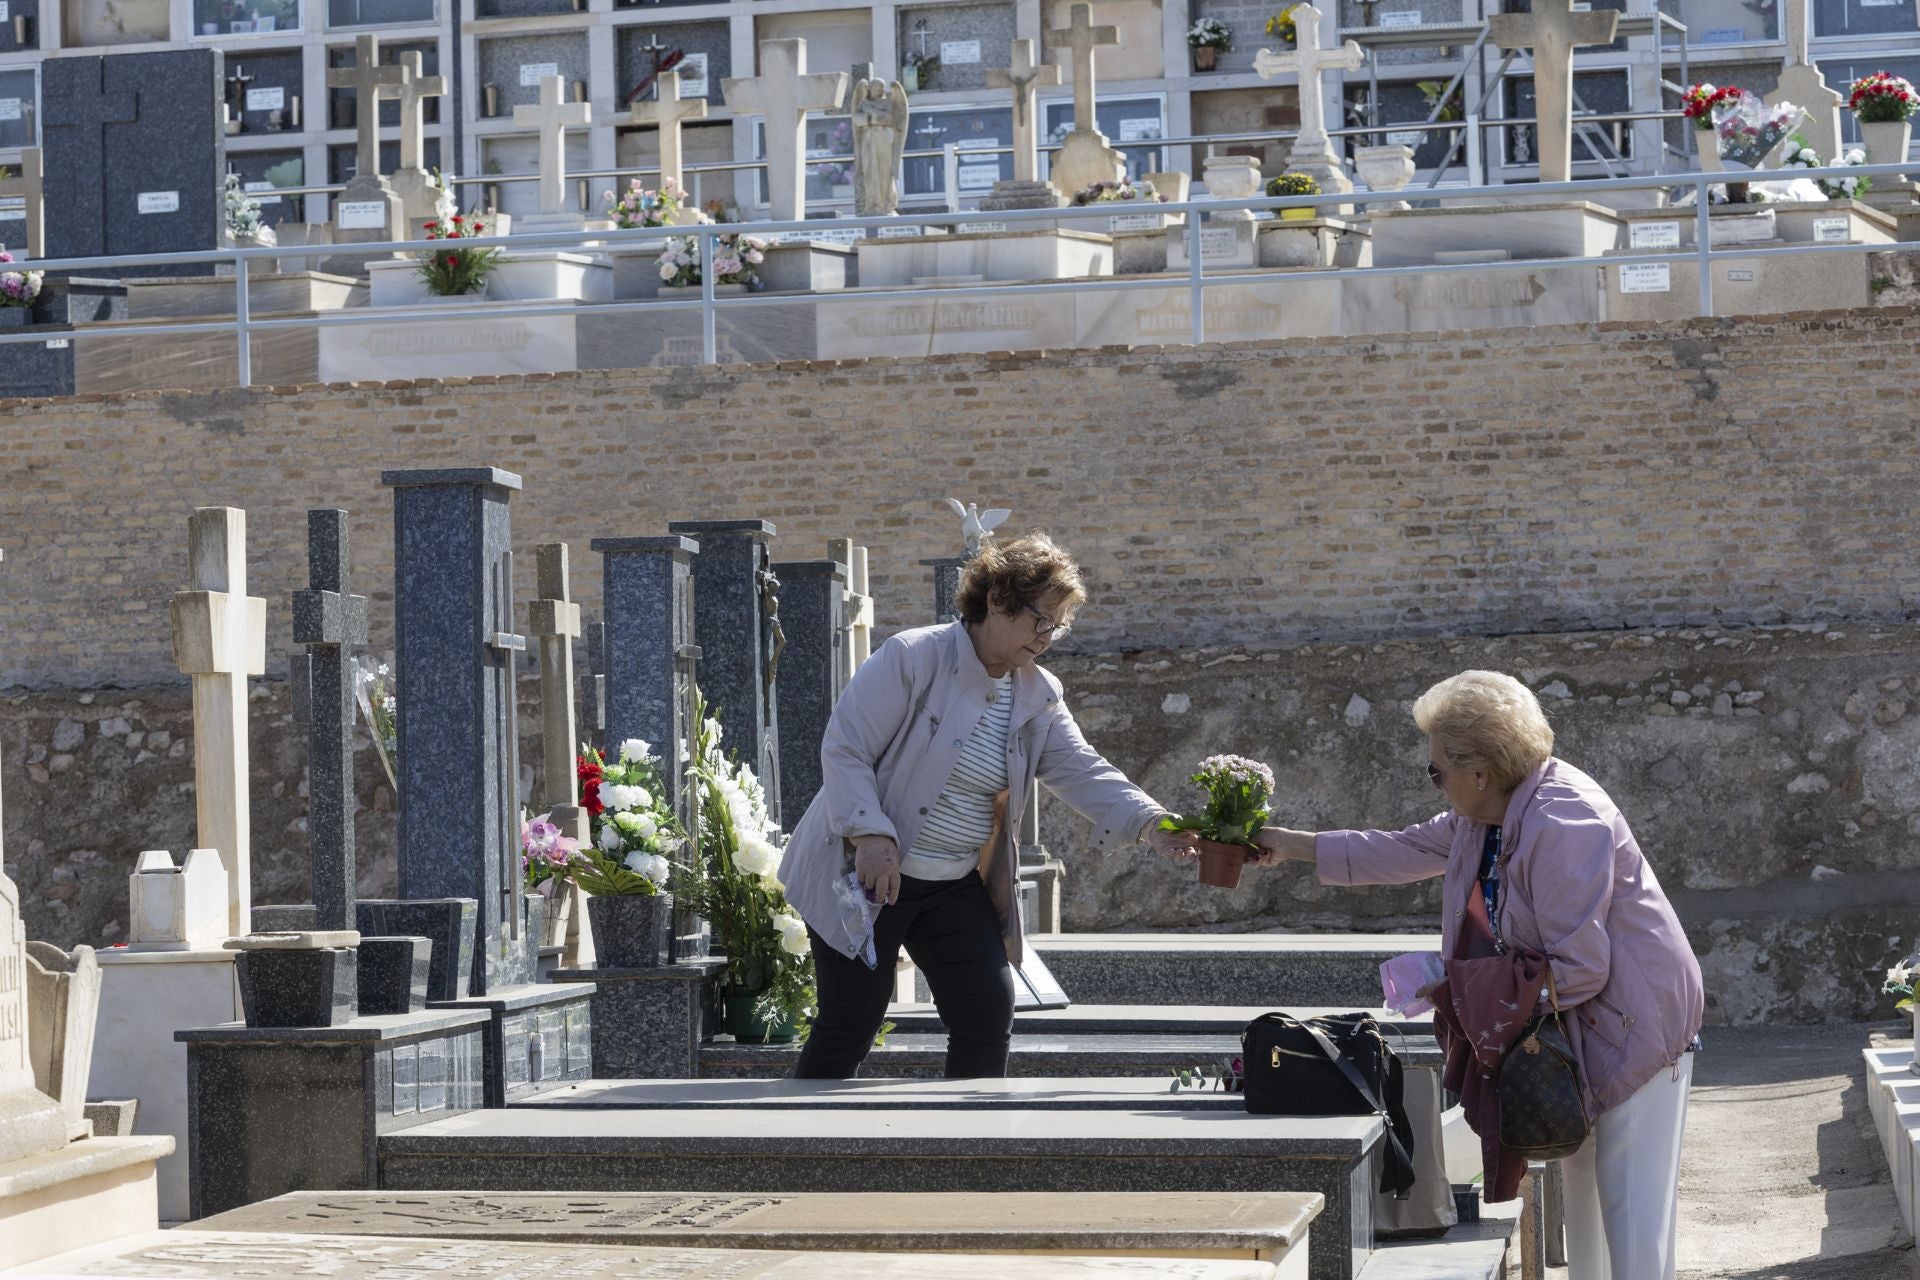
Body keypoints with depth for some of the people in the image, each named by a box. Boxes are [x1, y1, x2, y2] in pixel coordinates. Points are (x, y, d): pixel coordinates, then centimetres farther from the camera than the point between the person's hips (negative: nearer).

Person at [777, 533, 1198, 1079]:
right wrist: (871, 836, -27)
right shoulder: (913, 658, -15)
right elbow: (844, 747, -16)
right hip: (864, 878, -6)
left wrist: (1150, 824, -20)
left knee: (989, 1017, 0)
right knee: (851, 1024, -5)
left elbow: (1083, 773, -3)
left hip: (958, 889, 6)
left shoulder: (1039, 697, 5)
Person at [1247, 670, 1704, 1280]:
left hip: (1635, 1019, -10)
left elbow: (1580, 969, -28)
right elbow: (1407, 850, 19)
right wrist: (1295, 846, 21)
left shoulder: (1559, 826, -28)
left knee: (1632, 1206, -10)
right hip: (1585, 1030, 10)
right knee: (1582, 1181, 19)